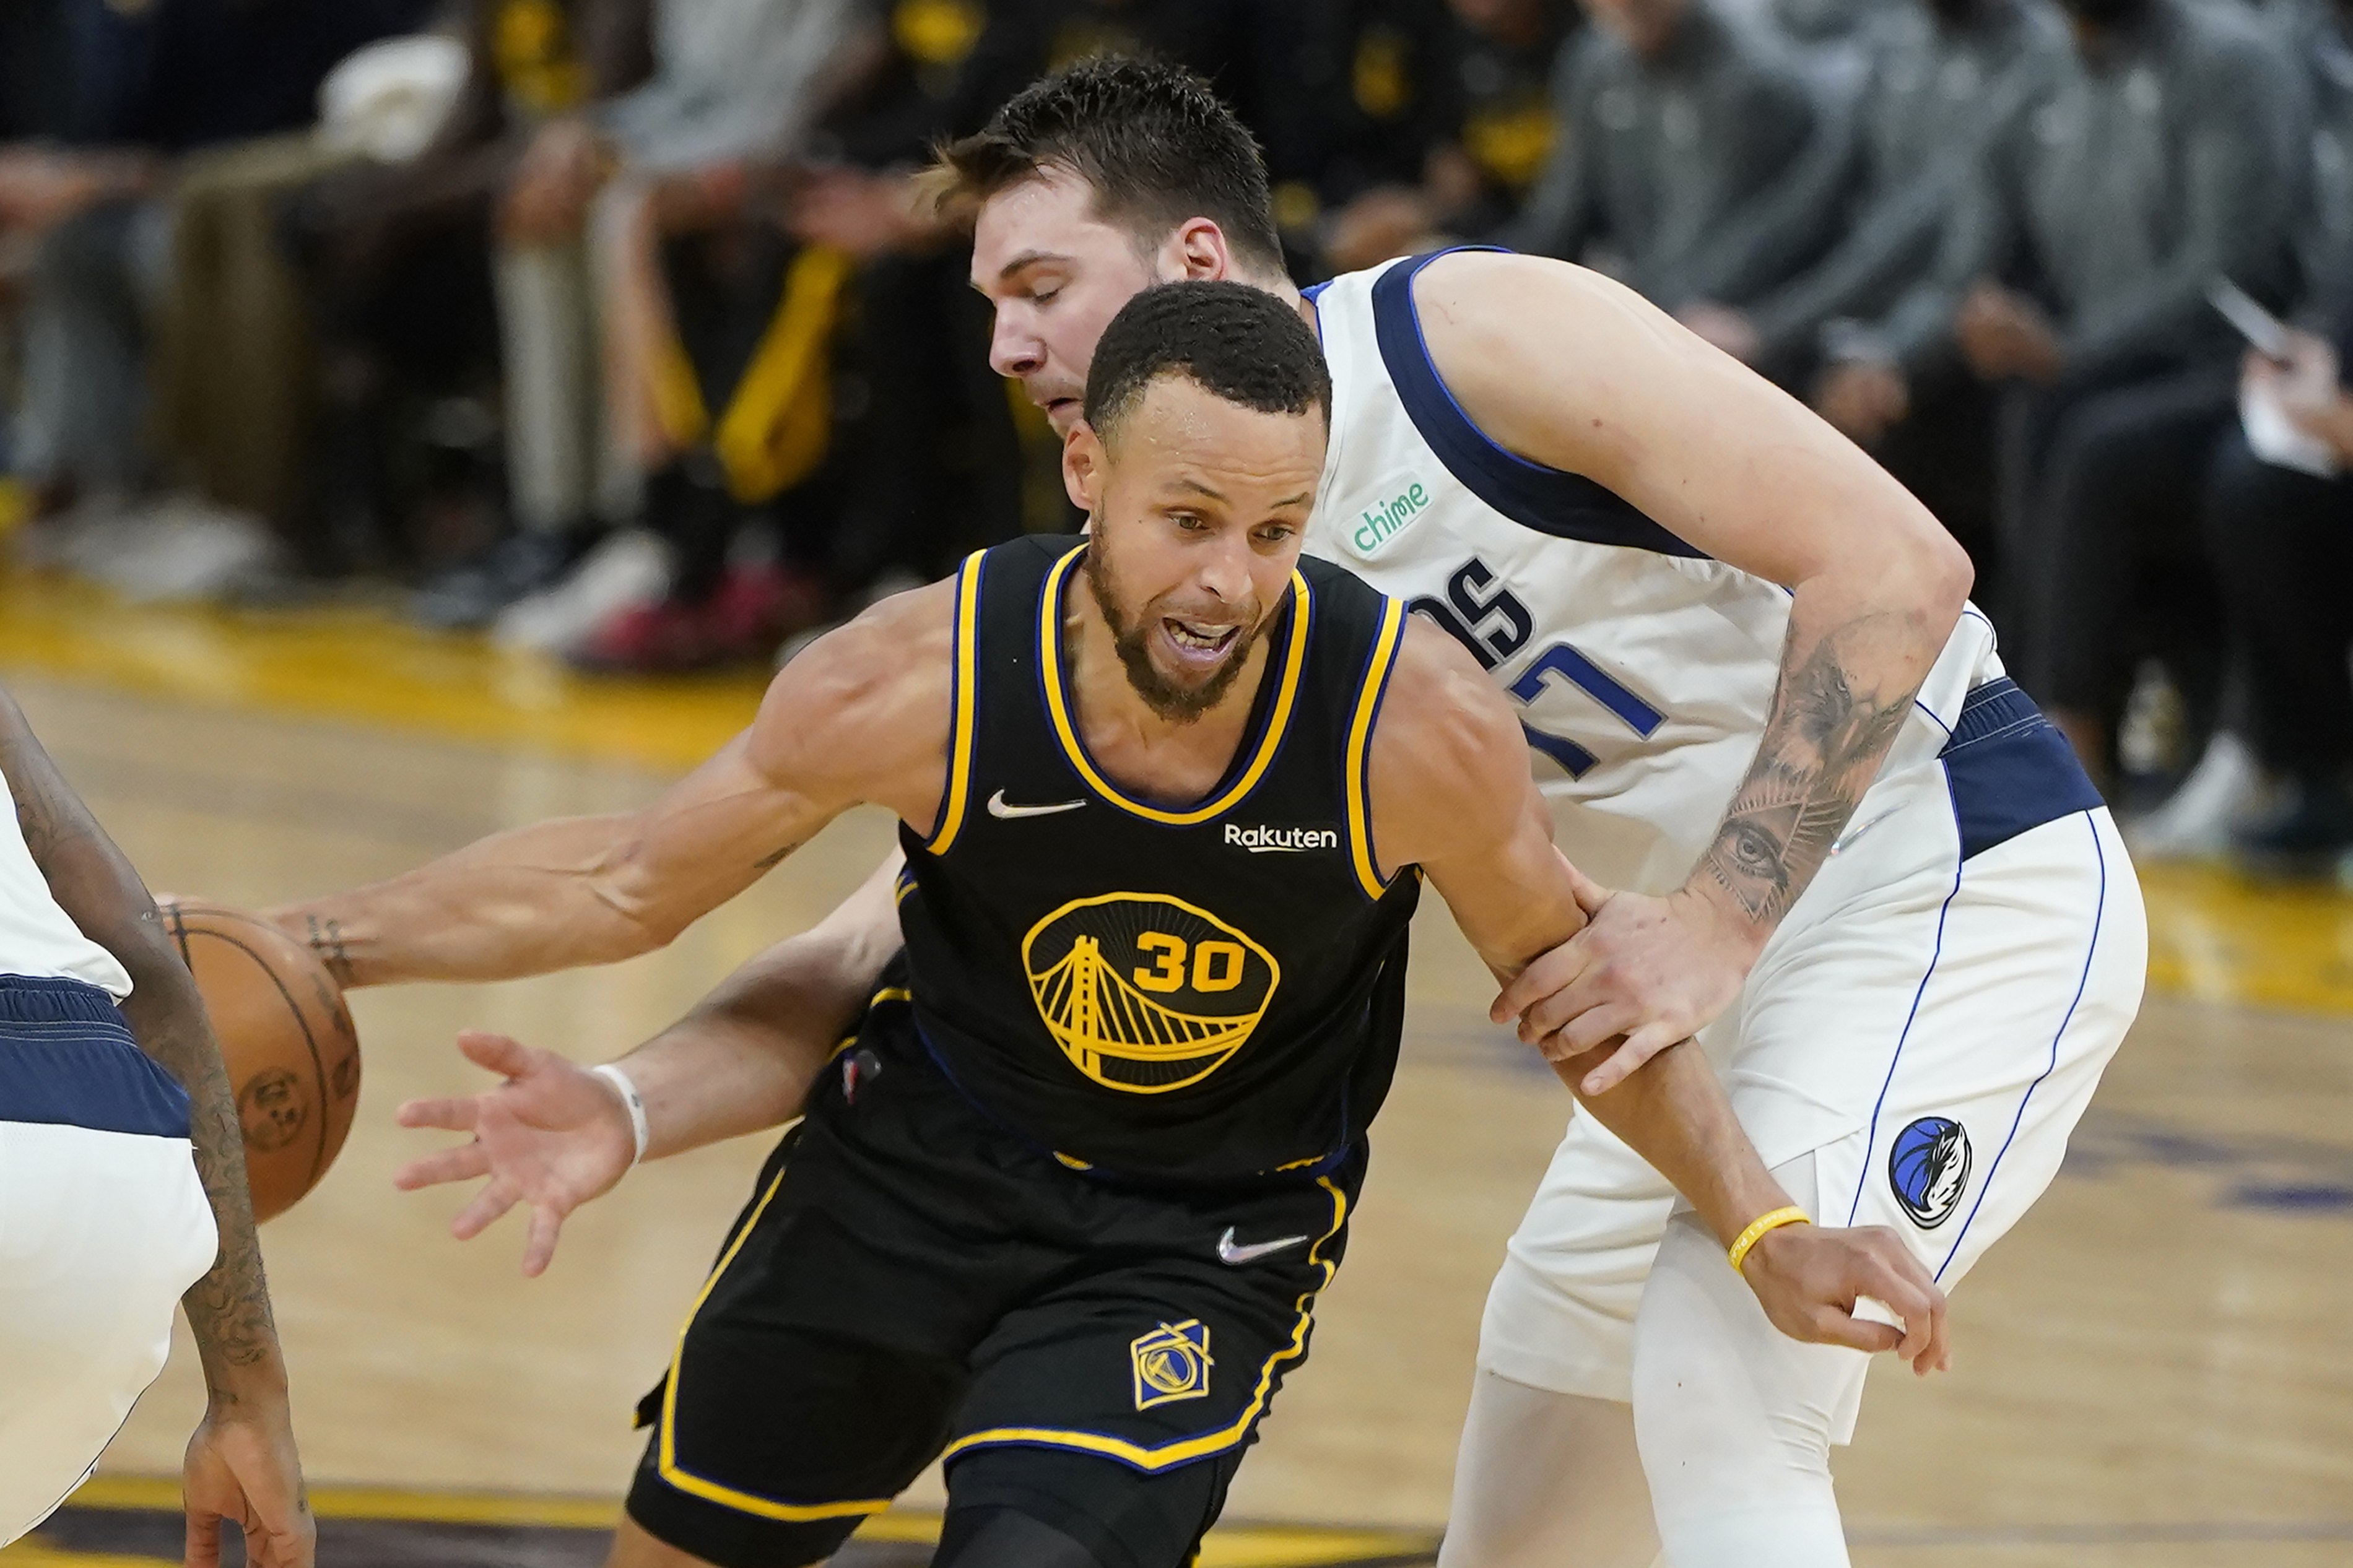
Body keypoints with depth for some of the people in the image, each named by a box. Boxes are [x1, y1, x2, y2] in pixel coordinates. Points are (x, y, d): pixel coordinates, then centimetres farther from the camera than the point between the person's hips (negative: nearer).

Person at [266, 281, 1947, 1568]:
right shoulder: (922, 682, -26)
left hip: (1205, 1238, -2)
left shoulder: (1415, 725, -29)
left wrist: (1768, 1230, -13)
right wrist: (289, 945, -8)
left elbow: (1567, 972, -8)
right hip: (915, 1163, 2)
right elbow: (628, 885, -8)